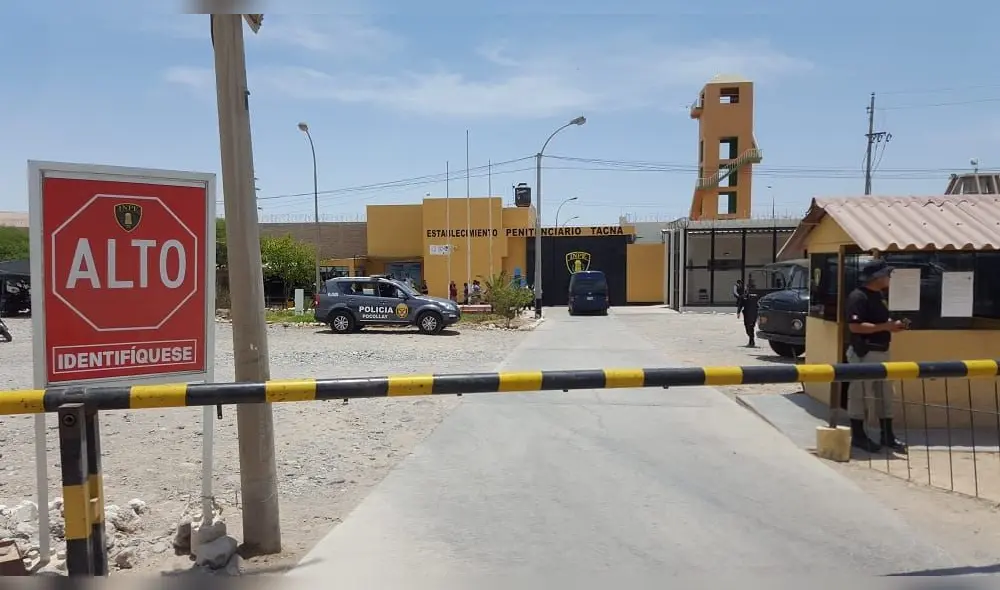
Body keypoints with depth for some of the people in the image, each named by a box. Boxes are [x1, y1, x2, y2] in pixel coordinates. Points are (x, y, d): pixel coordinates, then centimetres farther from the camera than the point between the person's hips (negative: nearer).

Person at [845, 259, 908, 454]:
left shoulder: (878, 295, 13)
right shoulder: (858, 297, -17)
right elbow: (855, 326, -25)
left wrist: (894, 325, 2)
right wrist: (886, 326, -23)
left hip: (881, 351, 10)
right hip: (863, 353, -10)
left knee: (885, 393, 14)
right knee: (859, 394, 1)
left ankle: (887, 435, 24)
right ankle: (858, 436, 11)